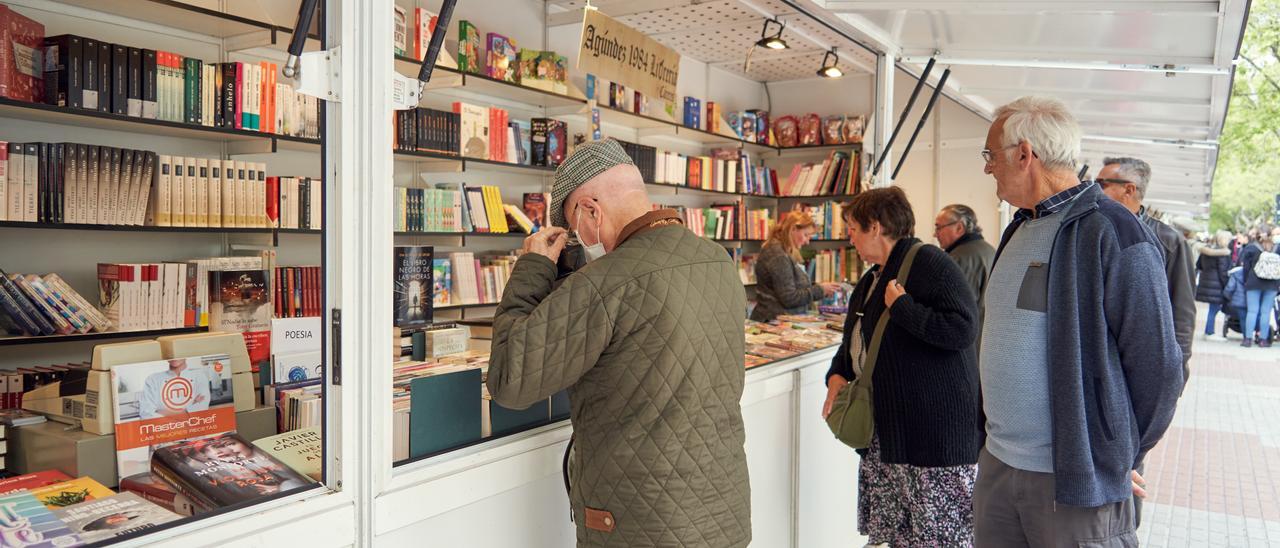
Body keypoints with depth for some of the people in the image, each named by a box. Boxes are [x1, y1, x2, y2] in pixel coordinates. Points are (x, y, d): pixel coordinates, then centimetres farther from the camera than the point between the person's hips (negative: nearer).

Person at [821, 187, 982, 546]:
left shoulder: (928, 262, -13)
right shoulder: (873, 277, 16)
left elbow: (962, 329, -25)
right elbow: (857, 339, 24)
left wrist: (902, 306, -19)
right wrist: (837, 374, 6)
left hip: (933, 428, -9)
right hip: (886, 426, 9)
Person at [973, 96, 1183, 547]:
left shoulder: (1114, 234, -15)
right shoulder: (1020, 229, 11)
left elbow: (1157, 367, -14)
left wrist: (1116, 459, -4)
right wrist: (1000, 433, 14)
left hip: (1076, 480, -7)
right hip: (996, 464, 7)